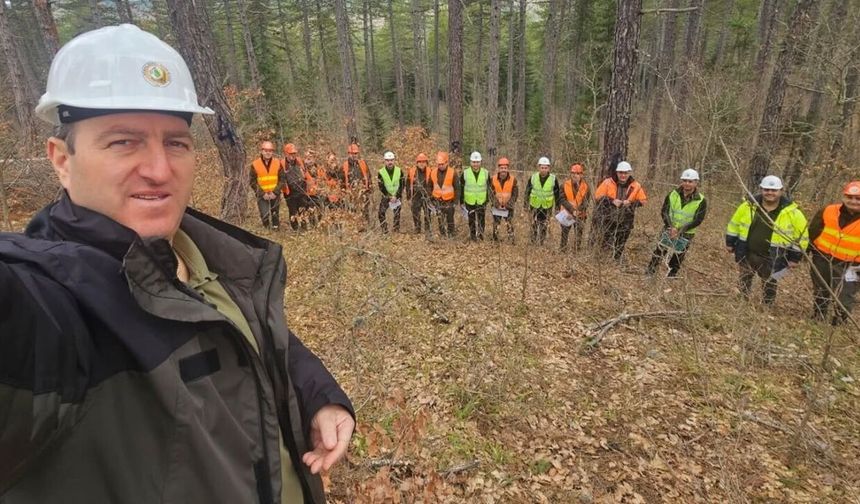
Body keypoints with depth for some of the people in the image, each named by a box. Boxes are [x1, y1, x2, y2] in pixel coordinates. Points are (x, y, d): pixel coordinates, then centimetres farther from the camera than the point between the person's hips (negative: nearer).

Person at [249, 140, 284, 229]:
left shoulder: (278, 163, -1)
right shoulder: (255, 165, -6)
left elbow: (282, 180, 0)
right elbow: (253, 182, -3)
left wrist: (275, 192, -12)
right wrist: (263, 194, -13)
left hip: (275, 195, 2)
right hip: (262, 195, -2)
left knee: (275, 215, 13)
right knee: (265, 215, -12)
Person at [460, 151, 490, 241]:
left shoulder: (486, 173, -2)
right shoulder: (465, 173, -6)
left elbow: (489, 187, 9)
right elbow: (461, 188, 3)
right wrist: (461, 201, 4)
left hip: (482, 202, 0)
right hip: (469, 202, 0)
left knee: (482, 219, 6)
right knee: (471, 220, 10)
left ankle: (481, 234, 28)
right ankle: (473, 235, 27)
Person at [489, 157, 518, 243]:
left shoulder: (513, 179, -8)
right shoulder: (493, 179, -5)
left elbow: (515, 194, -3)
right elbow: (491, 193, -1)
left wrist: (508, 204, -11)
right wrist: (497, 204, -10)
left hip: (508, 207, -1)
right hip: (497, 206, 1)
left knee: (510, 224, -1)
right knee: (496, 224, 8)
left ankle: (511, 241, 5)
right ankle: (495, 241, 19)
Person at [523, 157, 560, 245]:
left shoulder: (553, 179, -10)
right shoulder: (533, 177, -8)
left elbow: (557, 194, 3)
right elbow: (527, 191, 4)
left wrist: (557, 206, 6)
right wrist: (525, 203, 6)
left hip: (547, 206, 0)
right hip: (534, 205, 0)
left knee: (544, 225, 8)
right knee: (534, 225, 2)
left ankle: (541, 243, 21)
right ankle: (533, 243, 13)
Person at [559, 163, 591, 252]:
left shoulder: (586, 186, -9)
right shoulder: (565, 184, -9)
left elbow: (586, 201, -11)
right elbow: (563, 199, -14)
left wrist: (578, 210, -25)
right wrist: (572, 210, -24)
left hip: (580, 214, -1)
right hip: (567, 213, 1)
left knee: (578, 234, 3)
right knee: (564, 233, 11)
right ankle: (562, 250, 23)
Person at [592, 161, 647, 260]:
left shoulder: (635, 186, -1)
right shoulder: (608, 182, -8)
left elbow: (643, 200, 2)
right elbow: (597, 197, -10)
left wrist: (631, 203, -15)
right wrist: (612, 201, -21)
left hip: (625, 221, 2)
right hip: (607, 219, -2)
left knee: (619, 246, 14)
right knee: (605, 244, 6)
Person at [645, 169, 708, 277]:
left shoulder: (701, 201, -9)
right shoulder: (673, 194, -2)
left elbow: (698, 220, -13)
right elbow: (664, 211, -4)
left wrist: (680, 230, -21)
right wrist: (670, 227, -19)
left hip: (685, 235, -1)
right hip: (669, 230, 1)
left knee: (676, 261, 5)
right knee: (658, 253, -2)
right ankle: (648, 273, 7)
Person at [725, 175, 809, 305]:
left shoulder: (792, 212, -11)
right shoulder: (749, 206, -6)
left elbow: (801, 235, -3)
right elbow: (734, 224, 7)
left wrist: (795, 257, -5)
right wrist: (730, 242, 7)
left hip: (771, 259, -2)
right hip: (746, 254, 2)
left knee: (769, 287, 16)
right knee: (743, 283, 17)